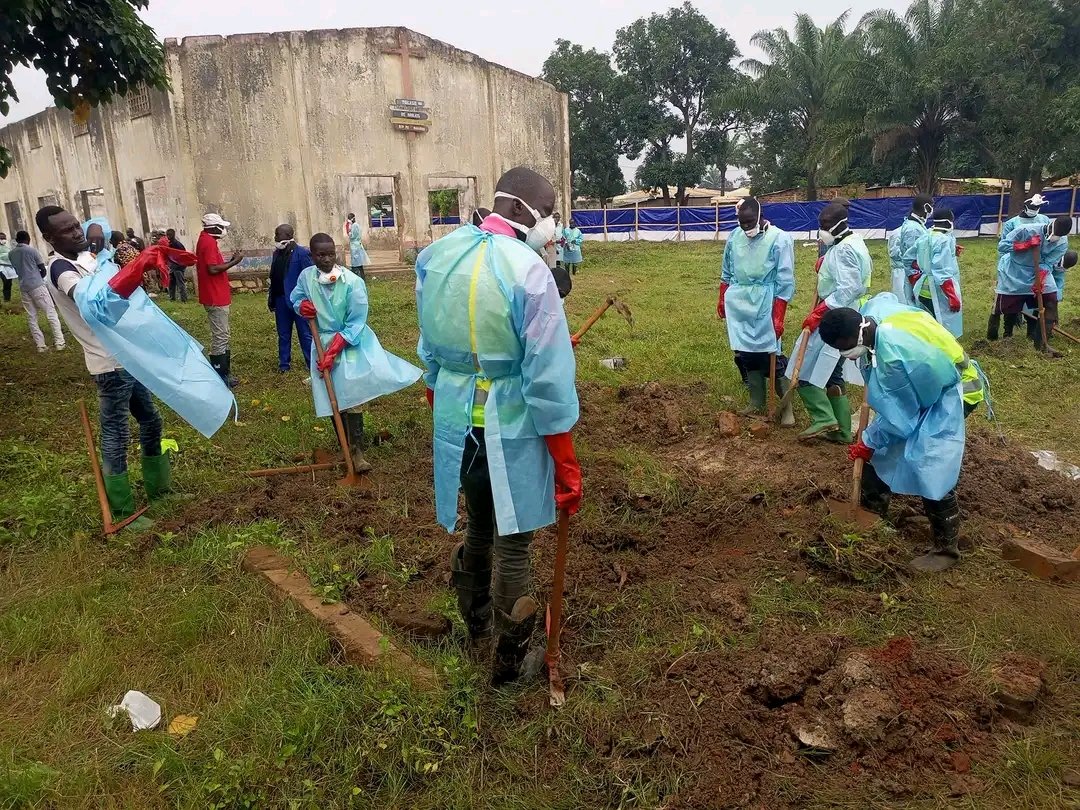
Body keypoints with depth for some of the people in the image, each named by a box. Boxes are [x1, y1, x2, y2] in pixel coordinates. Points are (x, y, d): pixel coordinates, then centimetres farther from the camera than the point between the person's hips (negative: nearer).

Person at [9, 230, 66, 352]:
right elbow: (43, 270, -1)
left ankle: (40, 345, 4)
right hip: (37, 286, -5)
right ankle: (59, 343, -8)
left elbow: (17, 270, 17)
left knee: (31, 317, 6)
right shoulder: (32, 250, -4)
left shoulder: (11, 254, 10)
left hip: (23, 287, 5)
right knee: (51, 313, -2)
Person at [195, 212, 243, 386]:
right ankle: (220, 377, -2)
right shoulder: (209, 242, -16)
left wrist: (231, 260, 7)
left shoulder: (205, 240, 15)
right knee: (220, 337, -6)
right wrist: (234, 262, -16)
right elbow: (213, 269, -25)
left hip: (216, 296, 11)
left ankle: (223, 372, 23)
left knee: (221, 336, 16)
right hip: (216, 298, -11)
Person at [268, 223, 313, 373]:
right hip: (281, 300, 6)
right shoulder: (276, 253, 8)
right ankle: (284, 364, 23)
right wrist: (271, 298, 11)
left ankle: (312, 364, 12)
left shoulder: (302, 253, -11)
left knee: (305, 334, 4)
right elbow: (273, 277, 12)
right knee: (283, 335, 13)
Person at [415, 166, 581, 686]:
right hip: (511, 432, -6)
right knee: (512, 547, 10)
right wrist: (566, 466, -11)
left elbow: (430, 352, 10)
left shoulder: (434, 256, 0)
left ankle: (476, 628, 48)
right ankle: (509, 663, 28)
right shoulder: (529, 271, -19)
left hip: (455, 425, 6)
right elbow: (547, 382, -19)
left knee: (477, 529, 26)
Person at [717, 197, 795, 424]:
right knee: (745, 354, 10)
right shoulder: (735, 236, 5)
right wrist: (722, 299, 22)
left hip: (764, 306, -5)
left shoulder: (779, 239, -10)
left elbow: (785, 282, -10)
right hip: (738, 304, 5)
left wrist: (778, 317, -13)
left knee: (771, 354, -2)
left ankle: (786, 406, 9)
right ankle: (757, 403, 23)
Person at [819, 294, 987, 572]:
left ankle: (946, 548, 1)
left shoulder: (894, 357, -39)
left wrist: (868, 442, -11)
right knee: (881, 448, 13)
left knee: (931, 469, -16)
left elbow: (899, 416, -26)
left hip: (949, 392, -10)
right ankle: (871, 513, 30)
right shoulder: (874, 309, -17)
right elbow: (885, 296, 13)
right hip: (921, 386, 10)